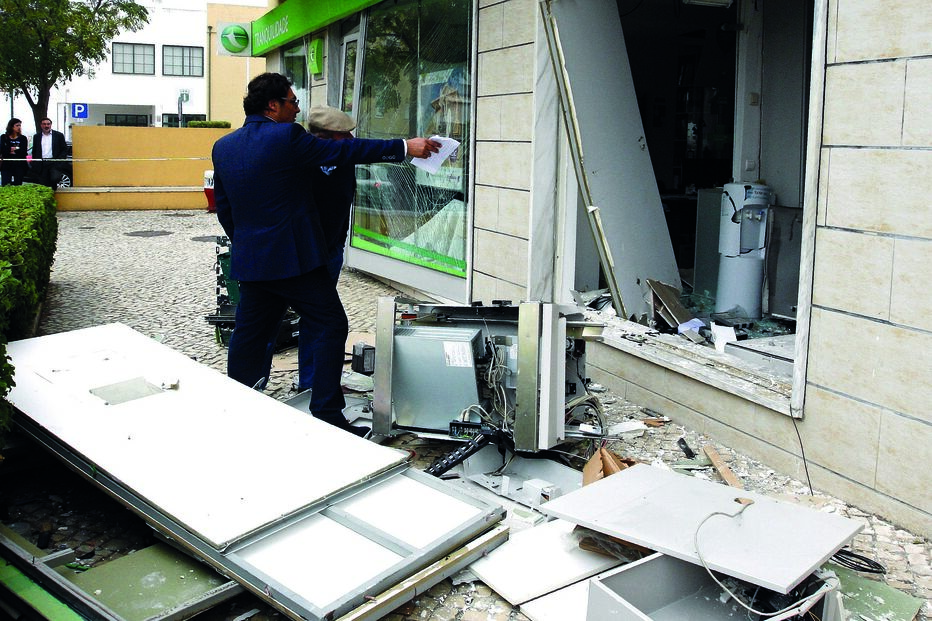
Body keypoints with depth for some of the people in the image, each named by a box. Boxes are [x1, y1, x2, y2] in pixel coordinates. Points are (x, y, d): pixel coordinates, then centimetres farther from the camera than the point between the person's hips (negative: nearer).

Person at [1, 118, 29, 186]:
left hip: (19, 166, 0)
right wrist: (16, 149, -10)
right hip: (6, 165, 0)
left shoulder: (23, 138, 9)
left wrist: (9, 150, -8)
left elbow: (23, 152, -5)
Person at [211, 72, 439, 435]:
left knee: (249, 334, 15)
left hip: (250, 258, 8)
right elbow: (343, 151, -12)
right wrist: (405, 147, -7)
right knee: (330, 327, 0)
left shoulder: (223, 147, 9)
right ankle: (327, 416, -1)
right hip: (294, 256, -7)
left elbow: (224, 207, 15)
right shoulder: (285, 136, -13)